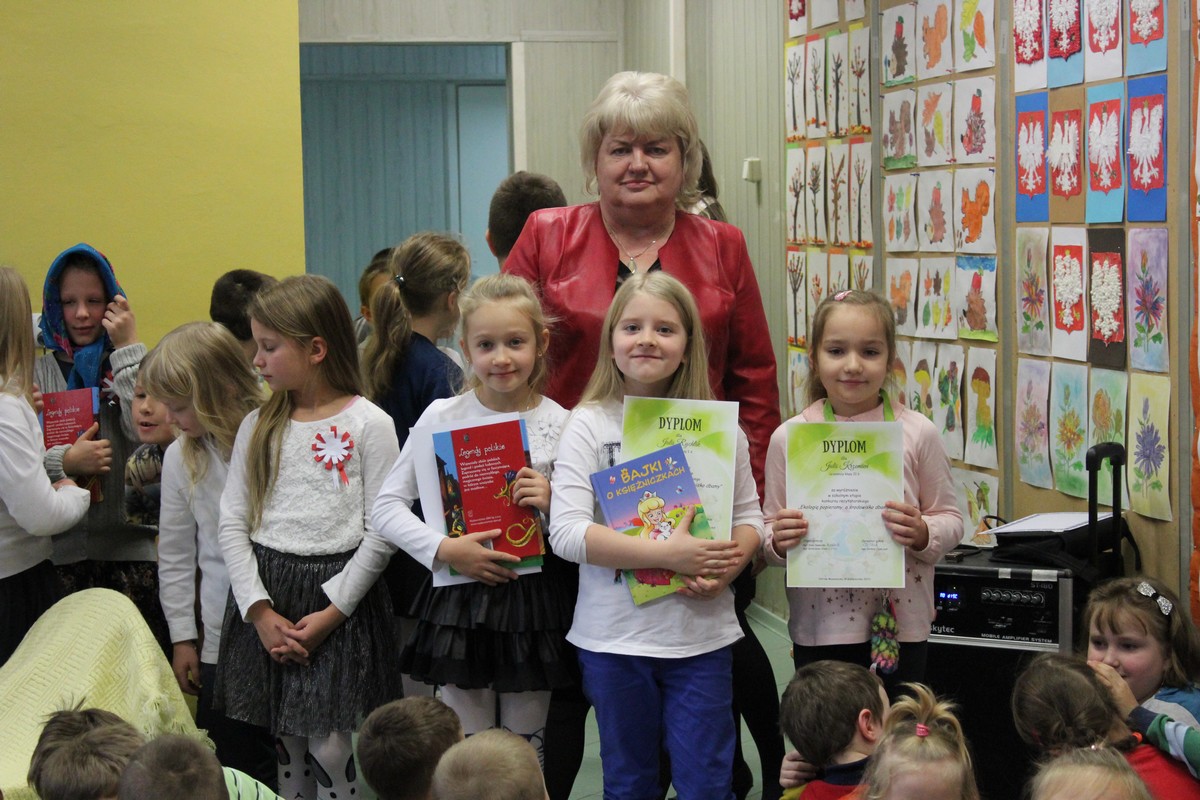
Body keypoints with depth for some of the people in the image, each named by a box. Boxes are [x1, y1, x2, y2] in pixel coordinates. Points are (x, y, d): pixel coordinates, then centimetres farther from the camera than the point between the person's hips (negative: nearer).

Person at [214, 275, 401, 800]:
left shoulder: (368, 425, -5)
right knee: (285, 747, 7)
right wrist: (260, 610, -7)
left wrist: (332, 612, -12)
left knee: (331, 748, -6)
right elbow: (232, 524, 5)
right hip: (265, 602, 4)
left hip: (340, 602, -4)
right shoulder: (258, 426, 8)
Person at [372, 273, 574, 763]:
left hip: (534, 601, 0)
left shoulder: (559, 424, -3)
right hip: (460, 601, 0)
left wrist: (552, 505, -17)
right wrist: (443, 549, -16)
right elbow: (387, 506, -3)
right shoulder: (443, 417, -3)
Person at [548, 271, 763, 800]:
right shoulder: (590, 425, -6)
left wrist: (728, 564, -16)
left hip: (702, 635, 1)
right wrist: (667, 554, -22)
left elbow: (748, 514, 7)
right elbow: (566, 532, -15)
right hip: (615, 637, -1)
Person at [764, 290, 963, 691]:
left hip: (901, 626, 0)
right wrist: (779, 542, -15)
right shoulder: (788, 438, 1)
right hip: (820, 628, 0)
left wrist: (923, 534, -15)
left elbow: (950, 520, 5)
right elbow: (770, 531, 7)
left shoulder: (917, 433, -1)